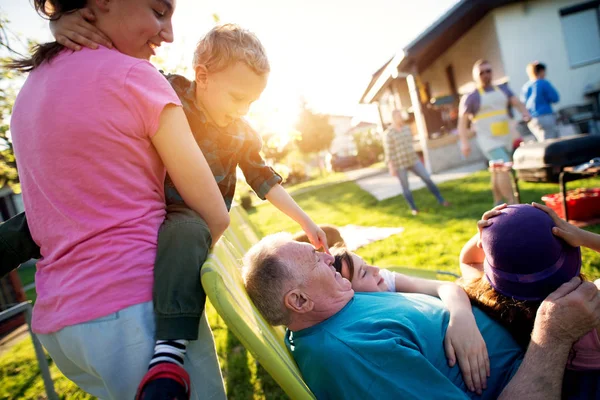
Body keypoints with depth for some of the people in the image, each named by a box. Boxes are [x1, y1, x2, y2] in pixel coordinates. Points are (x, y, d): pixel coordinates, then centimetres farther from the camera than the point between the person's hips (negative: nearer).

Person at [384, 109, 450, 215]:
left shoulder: (407, 128, 6)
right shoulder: (388, 133, -12)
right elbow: (388, 152, -12)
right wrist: (391, 168, -15)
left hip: (413, 160, 5)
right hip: (399, 164, -5)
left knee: (427, 179, 1)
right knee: (405, 187, 5)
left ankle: (440, 199, 14)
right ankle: (413, 208, 22)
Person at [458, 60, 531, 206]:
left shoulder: (503, 89, 14)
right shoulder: (471, 97, -3)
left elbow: (516, 102, 7)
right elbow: (462, 121, -7)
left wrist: (525, 112, -16)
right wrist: (464, 142, -19)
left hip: (506, 138, 6)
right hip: (489, 140, -6)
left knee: (497, 173, 15)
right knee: (503, 169, -21)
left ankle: (498, 203, 28)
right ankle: (513, 204, -19)